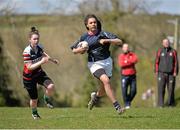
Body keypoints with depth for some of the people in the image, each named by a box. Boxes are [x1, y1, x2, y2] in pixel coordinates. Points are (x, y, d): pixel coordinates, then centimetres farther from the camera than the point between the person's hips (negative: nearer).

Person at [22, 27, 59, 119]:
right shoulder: (27, 51, -27)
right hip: (29, 77, -5)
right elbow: (29, 67, -30)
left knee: (51, 86, -22)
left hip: (39, 73, 5)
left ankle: (46, 98, 13)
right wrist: (41, 62, -37)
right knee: (34, 99, 4)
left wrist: (52, 59, 22)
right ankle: (34, 113, 39)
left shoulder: (39, 47, -7)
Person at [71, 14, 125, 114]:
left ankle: (96, 96, 49)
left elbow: (120, 42, -10)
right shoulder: (84, 37, 1)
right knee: (106, 81, -26)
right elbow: (74, 50, 13)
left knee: (105, 87, 13)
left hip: (107, 61, 2)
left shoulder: (103, 34, -3)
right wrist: (79, 50, -10)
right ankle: (117, 106, -27)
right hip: (94, 64, -2)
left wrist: (107, 41, -24)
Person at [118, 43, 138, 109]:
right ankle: (126, 104, 5)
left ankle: (129, 101, 21)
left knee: (133, 91, -4)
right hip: (124, 76, -2)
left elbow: (135, 60, -13)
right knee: (124, 91, -9)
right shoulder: (121, 56, 4)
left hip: (132, 76, 2)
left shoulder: (132, 54, 9)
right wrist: (131, 62, -12)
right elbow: (121, 64, -14)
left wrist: (127, 61, -16)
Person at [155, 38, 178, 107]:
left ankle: (171, 104, 10)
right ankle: (160, 104, -5)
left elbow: (176, 62, 3)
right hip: (162, 73, 0)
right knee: (161, 89, -6)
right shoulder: (160, 51, 4)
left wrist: (175, 72, -4)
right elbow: (157, 62, 6)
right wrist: (156, 72, 0)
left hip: (171, 74, 0)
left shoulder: (173, 51, 3)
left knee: (171, 89, 0)